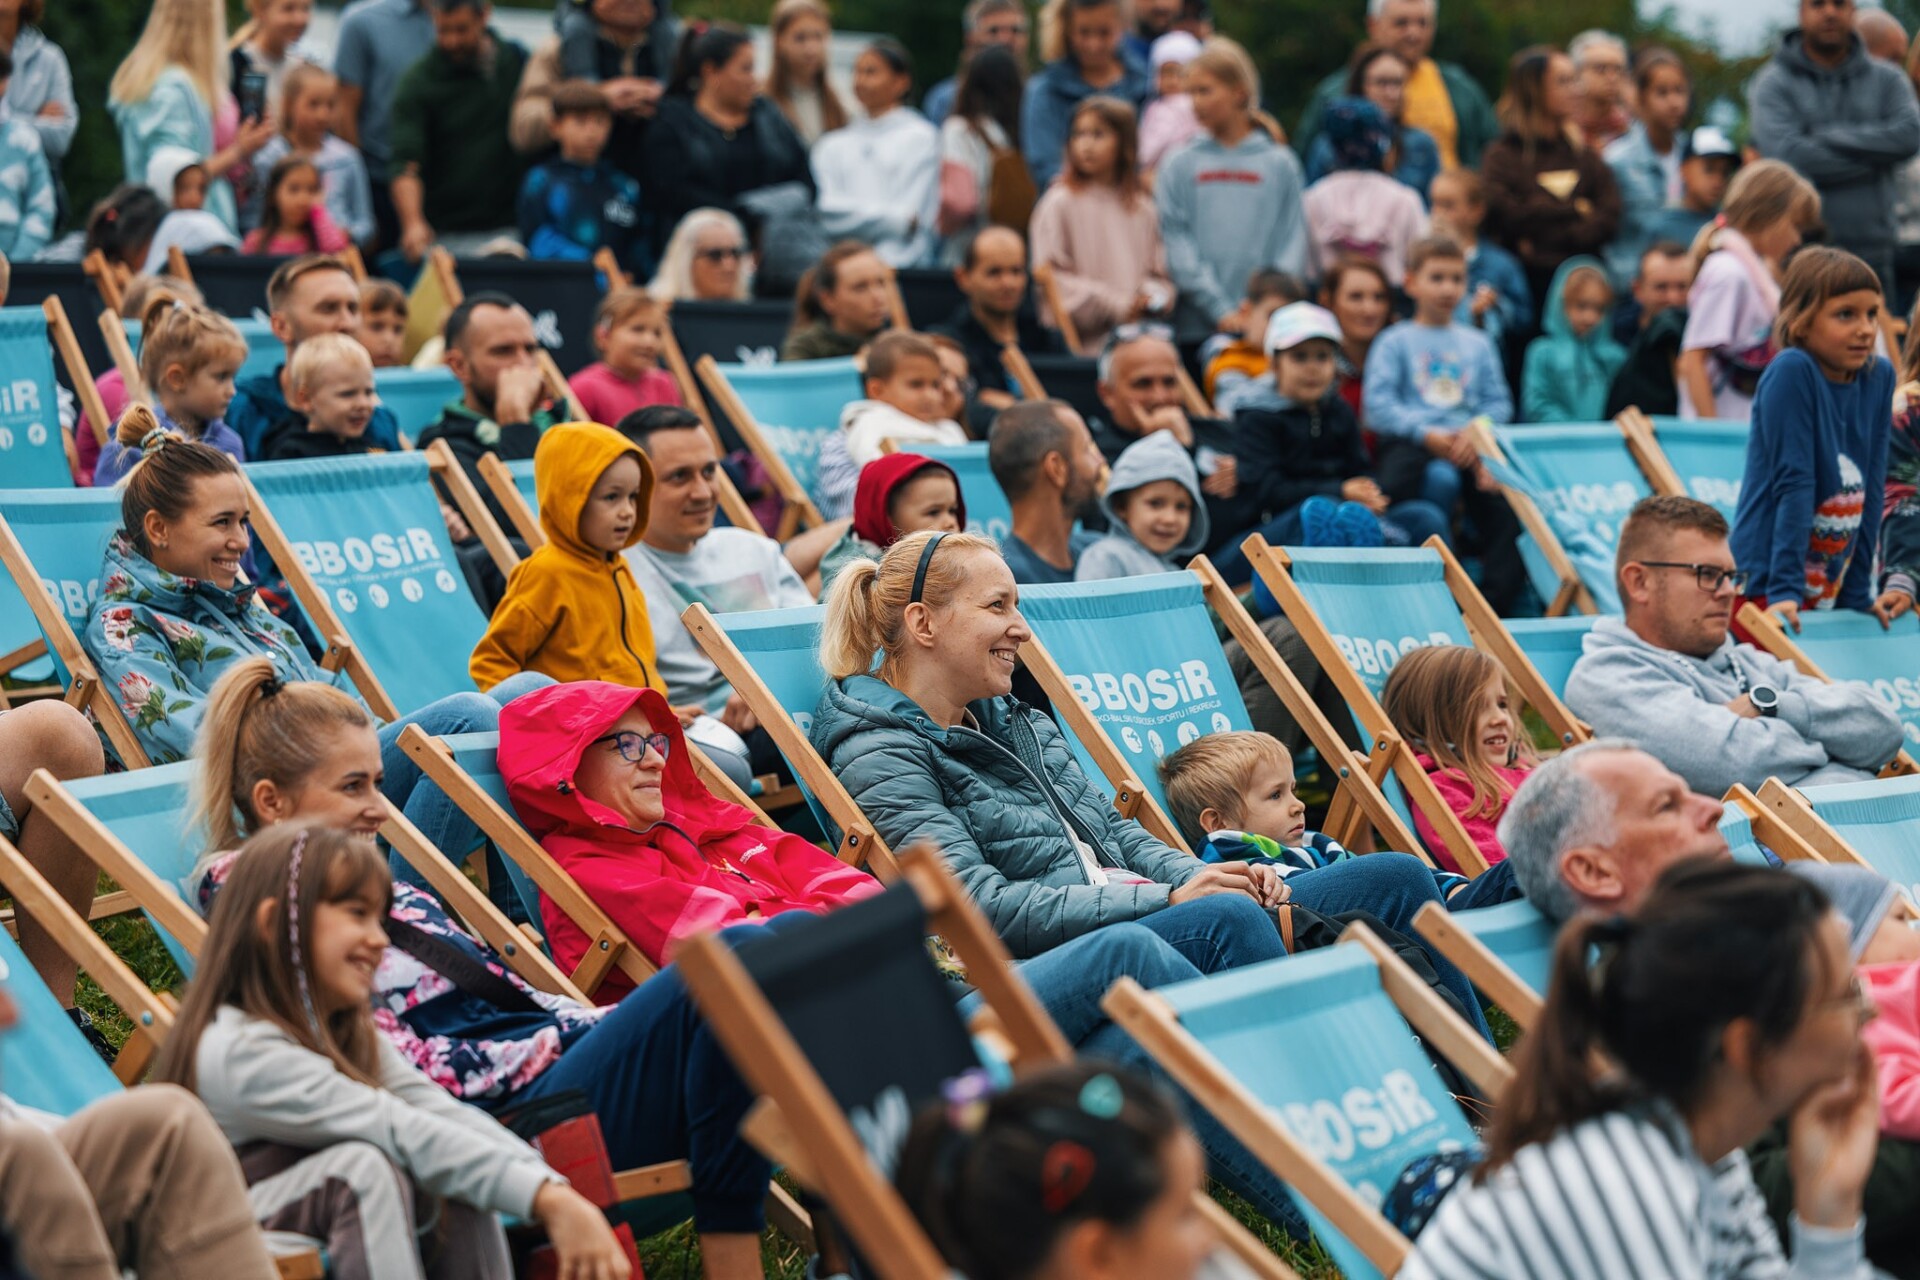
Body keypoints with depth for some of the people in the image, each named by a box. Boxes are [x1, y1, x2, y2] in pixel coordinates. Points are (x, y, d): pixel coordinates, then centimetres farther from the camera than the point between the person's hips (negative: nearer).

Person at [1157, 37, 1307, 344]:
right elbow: (1178, 247, 1)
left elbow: (1293, 242, 4)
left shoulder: (1280, 164, 7)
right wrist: (1222, 311, -9)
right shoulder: (1179, 166, 8)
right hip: (1198, 326, 0)